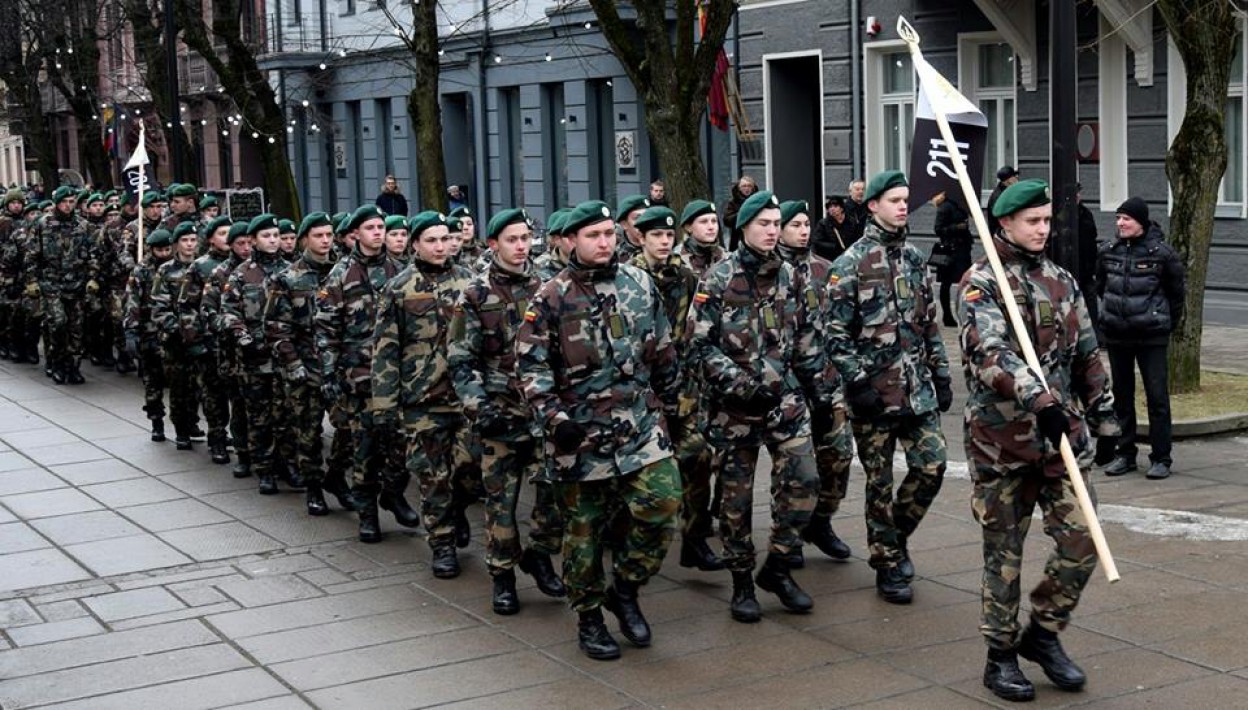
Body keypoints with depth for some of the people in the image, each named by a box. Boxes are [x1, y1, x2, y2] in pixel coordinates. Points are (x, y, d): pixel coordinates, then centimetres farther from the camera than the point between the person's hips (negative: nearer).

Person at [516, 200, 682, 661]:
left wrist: (667, 402, 19)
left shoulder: (640, 285, 8)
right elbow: (530, 365, -7)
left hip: (640, 423, 3)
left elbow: (663, 351, 17)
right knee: (584, 525, 5)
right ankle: (588, 617, 21)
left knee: (661, 505, -9)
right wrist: (553, 417, -17)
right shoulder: (552, 298, -5)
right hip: (580, 431, -3)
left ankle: (625, 589, 14)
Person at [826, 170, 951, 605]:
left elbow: (929, 324, 17)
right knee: (880, 483, 3)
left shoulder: (915, 258, 11)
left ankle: (897, 534, 24)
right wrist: (857, 383, -15)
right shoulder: (852, 263, -7)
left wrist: (941, 375, 13)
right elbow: (837, 333, -10)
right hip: (874, 391, -5)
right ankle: (888, 566, 15)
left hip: (918, 389, 5)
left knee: (931, 466, -1)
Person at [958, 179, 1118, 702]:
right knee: (1003, 551, 5)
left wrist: (1101, 413, 19)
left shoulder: (1062, 281, 12)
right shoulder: (980, 284, -8)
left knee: (1080, 540, -1)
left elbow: (1087, 354, 19)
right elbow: (991, 353, -24)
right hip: (1001, 437, -5)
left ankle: (1043, 634, 19)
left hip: (1061, 431, 5)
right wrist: (1040, 400, -34)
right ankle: (1001, 656, 17)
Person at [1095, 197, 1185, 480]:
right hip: (1116, 335, 4)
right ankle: (1125, 454, 20)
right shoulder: (1108, 252, 4)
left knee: (1157, 396, -2)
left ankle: (1161, 458, 4)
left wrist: (1169, 321, 10)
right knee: (1121, 396, 10)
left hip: (1152, 337, -4)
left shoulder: (1162, 252, -7)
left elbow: (1178, 290, 4)